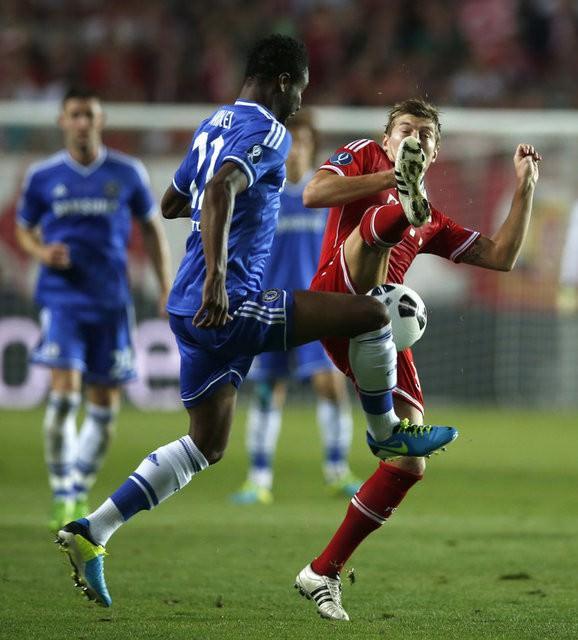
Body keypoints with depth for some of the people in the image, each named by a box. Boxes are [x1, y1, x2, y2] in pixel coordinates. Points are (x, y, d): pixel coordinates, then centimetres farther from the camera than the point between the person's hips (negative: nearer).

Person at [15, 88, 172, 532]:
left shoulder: (128, 173, 3)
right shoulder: (43, 176, 2)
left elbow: (152, 228, 13)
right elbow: (24, 229, 14)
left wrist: (166, 287, 5)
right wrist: (42, 252, -8)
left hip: (112, 300, 2)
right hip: (62, 298, -2)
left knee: (105, 405, 5)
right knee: (65, 391, -17)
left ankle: (80, 493, 22)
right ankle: (62, 499, -9)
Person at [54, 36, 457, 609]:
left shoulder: (213, 126, 19)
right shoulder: (267, 132, -10)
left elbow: (171, 204, 31)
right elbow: (221, 191, -29)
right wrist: (217, 277, -36)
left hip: (192, 310, 10)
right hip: (230, 306, -10)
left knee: (206, 445, 16)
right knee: (370, 314, -7)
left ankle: (90, 533, 10)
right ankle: (388, 433, 14)